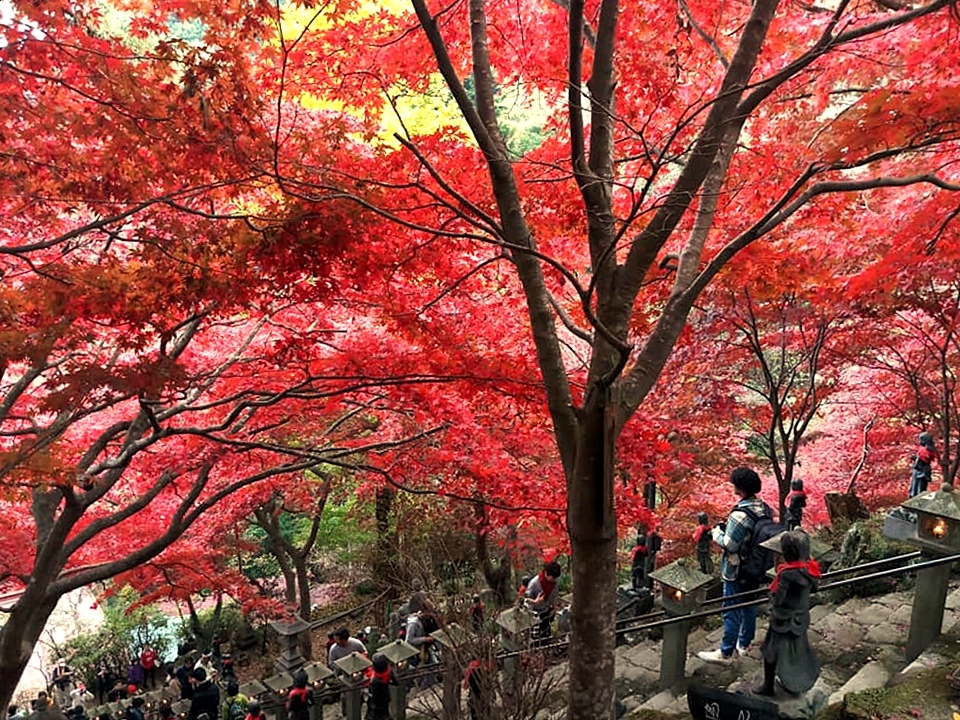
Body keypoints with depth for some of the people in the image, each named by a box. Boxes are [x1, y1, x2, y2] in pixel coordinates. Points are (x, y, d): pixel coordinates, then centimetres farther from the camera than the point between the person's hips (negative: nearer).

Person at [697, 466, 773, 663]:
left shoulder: (740, 514, -29)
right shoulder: (764, 508, -3)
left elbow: (729, 545, -26)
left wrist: (717, 531, -7)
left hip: (736, 571, -8)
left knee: (732, 611, 3)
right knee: (749, 606, 21)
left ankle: (725, 652, 13)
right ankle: (744, 644, 37)